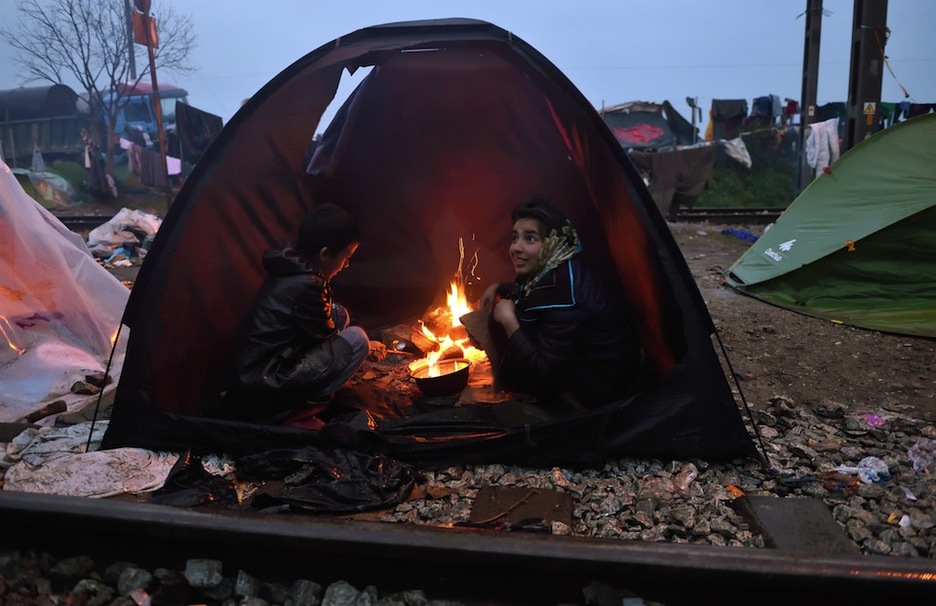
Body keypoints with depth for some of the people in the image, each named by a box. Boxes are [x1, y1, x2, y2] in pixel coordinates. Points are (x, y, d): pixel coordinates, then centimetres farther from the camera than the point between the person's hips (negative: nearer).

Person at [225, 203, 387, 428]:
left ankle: (294, 403, 8)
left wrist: (366, 346, 18)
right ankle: (291, 413, -5)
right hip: (262, 390, -9)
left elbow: (320, 329, 18)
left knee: (339, 316, 9)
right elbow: (325, 336, -9)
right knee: (356, 340, -13)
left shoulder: (294, 268, 5)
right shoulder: (303, 285, -24)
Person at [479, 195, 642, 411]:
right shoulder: (552, 268, -3)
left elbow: (543, 372, -28)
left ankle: (566, 404, -3)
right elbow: (526, 289, 25)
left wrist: (508, 321, -23)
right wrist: (498, 288, 10)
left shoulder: (562, 290, -30)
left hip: (604, 383, -9)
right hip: (586, 358, 9)